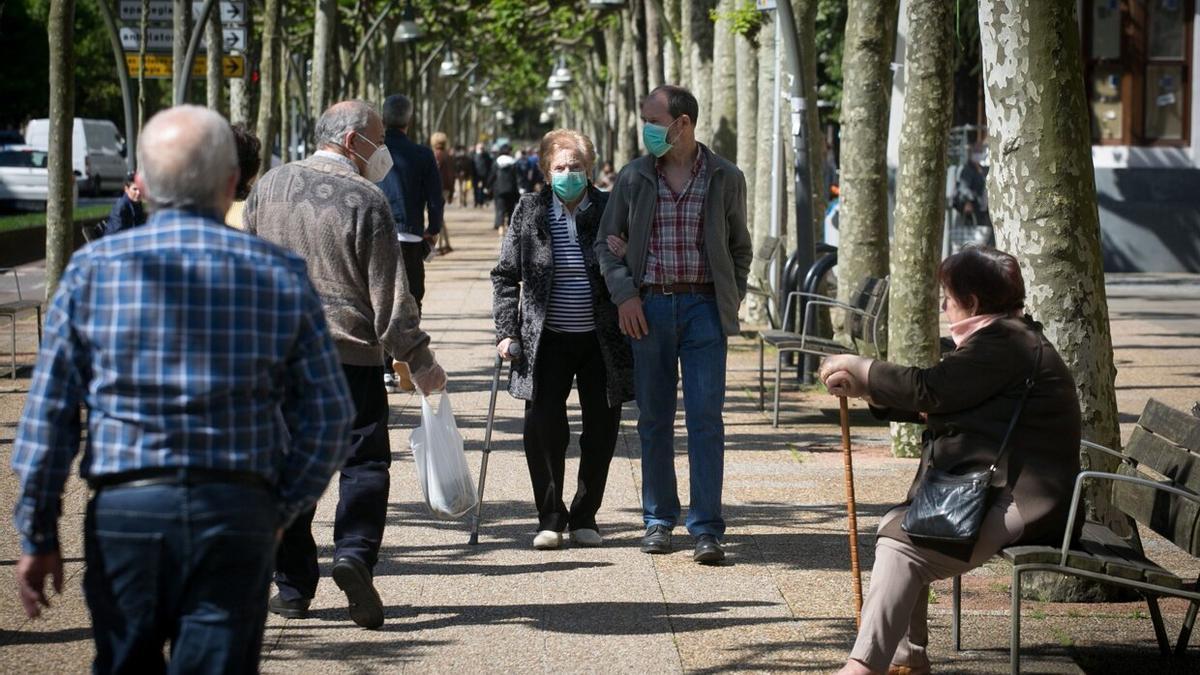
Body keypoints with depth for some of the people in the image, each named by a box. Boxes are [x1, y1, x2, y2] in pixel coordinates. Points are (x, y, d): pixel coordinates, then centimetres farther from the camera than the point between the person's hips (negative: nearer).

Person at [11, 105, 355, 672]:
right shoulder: (281, 275, 3)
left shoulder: (93, 269, 2)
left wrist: (37, 535, 5)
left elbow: (47, 414, 0)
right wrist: (282, 509, 14)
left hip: (123, 510, 0)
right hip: (237, 515, 0)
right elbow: (328, 416, 3)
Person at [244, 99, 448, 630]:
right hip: (351, 353, -4)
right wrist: (418, 357, -4)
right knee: (364, 461, 4)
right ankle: (354, 552, -18)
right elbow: (389, 293, -10)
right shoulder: (366, 201, -9)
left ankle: (293, 586, 12)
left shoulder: (270, 185, 6)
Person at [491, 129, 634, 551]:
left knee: (601, 430, 4)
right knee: (542, 426, -8)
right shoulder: (530, 211, 2)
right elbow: (506, 275, 6)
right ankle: (550, 519, 4)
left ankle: (584, 518, 19)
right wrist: (507, 331, -1)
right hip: (547, 340, 0)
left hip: (602, 341, 0)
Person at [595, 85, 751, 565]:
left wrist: (732, 301, 3)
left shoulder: (725, 179, 3)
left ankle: (707, 529, -6)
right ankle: (659, 519, 18)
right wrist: (623, 294, -3)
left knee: (706, 418, -7)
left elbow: (740, 247, 13)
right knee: (654, 418, 7)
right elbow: (607, 242, 10)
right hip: (649, 307, 2)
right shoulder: (634, 178, 5)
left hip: (704, 307, -2)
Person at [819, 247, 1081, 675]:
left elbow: (931, 390, -19)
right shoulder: (1006, 338, 20)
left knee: (901, 546, -22)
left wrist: (863, 370, -6)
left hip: (1018, 504, -12)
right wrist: (864, 389, 12)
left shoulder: (1005, 343, -14)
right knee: (895, 526, 10)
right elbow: (937, 403, 19)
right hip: (1002, 492, 12)